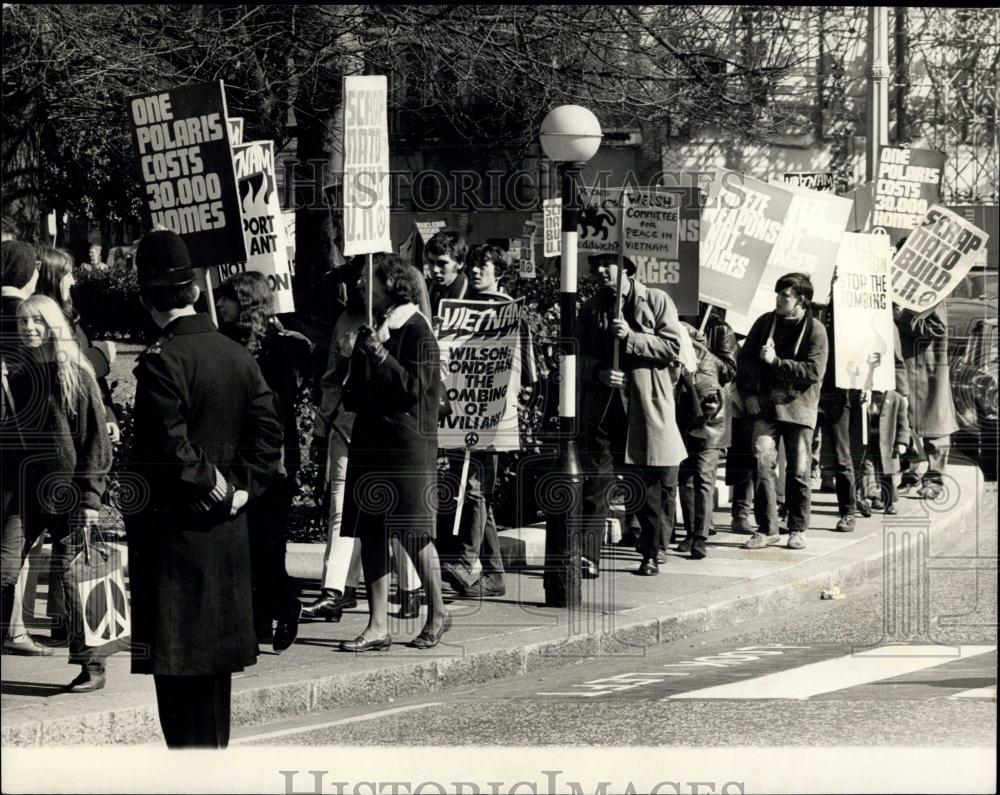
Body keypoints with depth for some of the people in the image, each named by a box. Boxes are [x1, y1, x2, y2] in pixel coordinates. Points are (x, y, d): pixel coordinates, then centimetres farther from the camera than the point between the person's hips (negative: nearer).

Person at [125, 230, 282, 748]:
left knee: (175, 662, -4)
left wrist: (213, 484, -7)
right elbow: (269, 433, 6)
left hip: (173, 531, -7)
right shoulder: (239, 356, 7)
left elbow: (166, 449, -20)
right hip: (228, 532, 7)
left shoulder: (163, 360, -15)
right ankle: (216, 748, 21)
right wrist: (242, 486, 2)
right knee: (214, 660, 15)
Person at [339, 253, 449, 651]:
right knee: (371, 533, 4)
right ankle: (378, 625, 7)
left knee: (412, 532, -3)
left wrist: (381, 355, -20)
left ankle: (437, 611, 15)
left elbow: (416, 387, -15)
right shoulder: (370, 329, 16)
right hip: (370, 439, 8)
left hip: (408, 442, -8)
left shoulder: (417, 331, -7)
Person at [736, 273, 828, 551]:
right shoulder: (765, 322, 7)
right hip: (765, 404, 2)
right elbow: (744, 358, 14)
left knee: (799, 471, 2)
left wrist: (775, 361, -15)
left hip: (798, 406, -2)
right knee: (763, 463, -10)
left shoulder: (815, 330, -4)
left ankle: (797, 530, 15)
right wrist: (748, 394, 3)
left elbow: (814, 372, -12)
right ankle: (766, 529, -4)